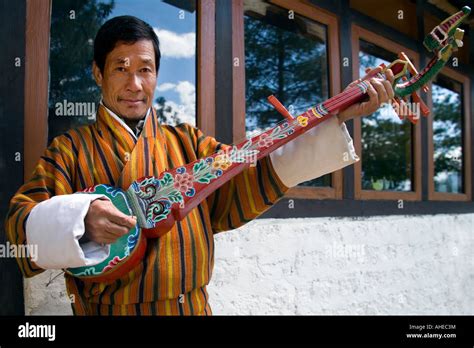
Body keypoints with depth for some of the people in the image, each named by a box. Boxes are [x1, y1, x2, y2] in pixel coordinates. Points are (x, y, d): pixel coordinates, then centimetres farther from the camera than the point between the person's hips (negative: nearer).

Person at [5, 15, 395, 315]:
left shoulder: (186, 143, 7)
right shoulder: (70, 150, -2)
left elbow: (249, 179, -2)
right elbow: (21, 223, -9)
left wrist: (338, 116, -8)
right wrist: (80, 219, -31)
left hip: (192, 306, 3)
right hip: (107, 307, -2)